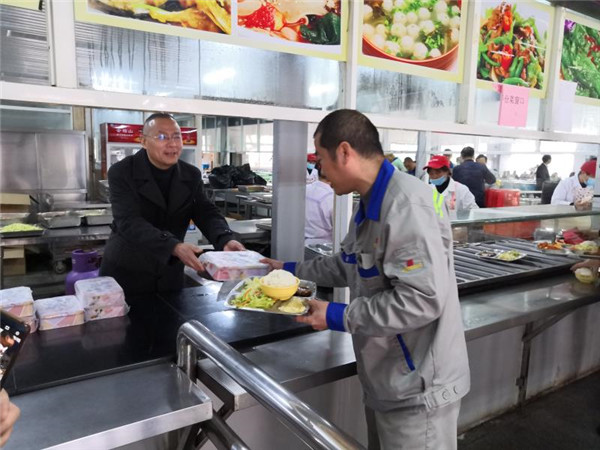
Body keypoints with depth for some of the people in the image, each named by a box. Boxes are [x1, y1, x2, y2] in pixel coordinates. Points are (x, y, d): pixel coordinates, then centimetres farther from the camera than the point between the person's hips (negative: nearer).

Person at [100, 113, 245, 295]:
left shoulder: (191, 175, 0)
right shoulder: (121, 173, -13)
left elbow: (206, 212, -6)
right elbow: (129, 222, -25)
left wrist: (226, 239, -29)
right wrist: (175, 247, -40)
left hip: (170, 274, 4)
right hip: (125, 272, -3)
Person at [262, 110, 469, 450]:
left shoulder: (407, 204, -25)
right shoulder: (371, 203, 9)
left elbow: (421, 299, -30)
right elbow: (352, 265, 20)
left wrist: (339, 317, -22)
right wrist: (292, 270, 20)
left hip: (417, 388, -9)